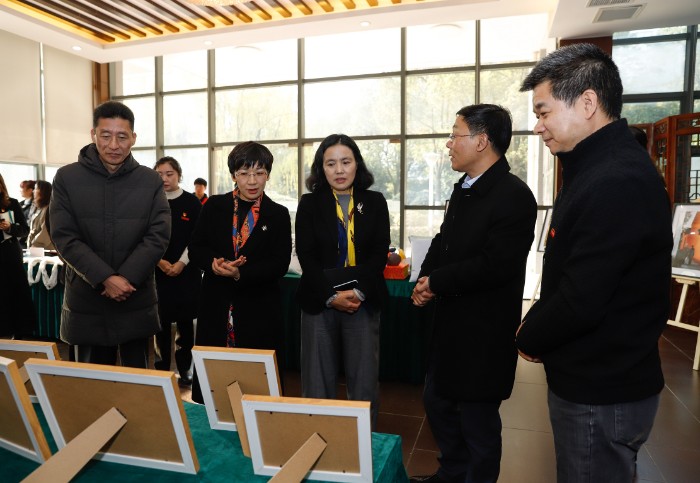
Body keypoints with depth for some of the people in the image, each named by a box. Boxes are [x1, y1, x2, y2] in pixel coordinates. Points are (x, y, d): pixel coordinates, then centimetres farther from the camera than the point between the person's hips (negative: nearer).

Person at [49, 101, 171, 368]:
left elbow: (159, 235, -5)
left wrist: (126, 277, -16)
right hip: (86, 302, 0)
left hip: (137, 302, 0)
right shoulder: (67, 178, 0)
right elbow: (64, 238, -6)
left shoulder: (151, 180, 1)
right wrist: (105, 279, -17)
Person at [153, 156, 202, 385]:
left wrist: (181, 263, -11)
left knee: (185, 321, 4)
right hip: (158, 271, 1)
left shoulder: (192, 202, 1)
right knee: (161, 322, 5)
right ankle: (162, 368, 18)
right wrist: (160, 262, -9)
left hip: (186, 270, -1)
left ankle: (184, 369, 16)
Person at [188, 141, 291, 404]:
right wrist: (214, 262, -16)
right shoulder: (214, 206, 6)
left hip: (259, 309, -1)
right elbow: (195, 249, 6)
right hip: (216, 305, 2)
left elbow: (280, 264, -6)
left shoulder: (278, 214, 2)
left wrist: (240, 274, -20)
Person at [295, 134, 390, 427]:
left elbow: (380, 253, 0)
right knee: (318, 380, 4)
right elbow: (306, 256, -3)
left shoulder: (375, 202, 7)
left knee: (364, 381, 4)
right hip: (319, 302, 0)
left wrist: (359, 292, -13)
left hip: (363, 302, 1)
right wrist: (331, 296, -13)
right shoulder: (309, 204, 5)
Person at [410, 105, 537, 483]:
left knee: (477, 420, 9)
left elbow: (494, 265, -27)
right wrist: (425, 280, -5)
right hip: (450, 322, 10)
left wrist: (436, 282, -15)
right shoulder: (463, 188, 10)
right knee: (437, 402, 23)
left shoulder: (513, 196, -19)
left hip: (483, 331, -9)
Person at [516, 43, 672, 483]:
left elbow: (579, 302, -28)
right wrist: (538, 330, 2)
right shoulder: (602, 167, 8)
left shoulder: (616, 184, -26)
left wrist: (530, 338, -9)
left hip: (602, 397, -9)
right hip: (597, 380, 9)